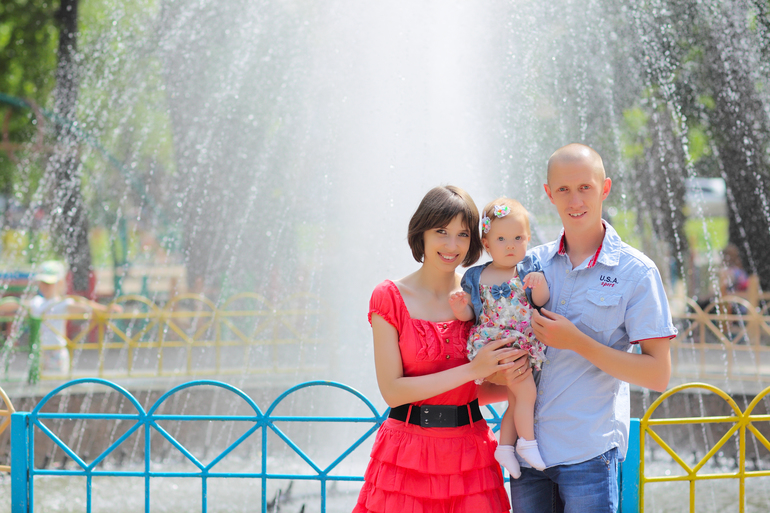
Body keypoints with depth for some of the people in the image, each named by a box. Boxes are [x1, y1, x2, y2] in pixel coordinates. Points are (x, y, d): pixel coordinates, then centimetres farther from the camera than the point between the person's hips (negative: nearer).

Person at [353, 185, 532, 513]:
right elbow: (392, 391, -11)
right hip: (407, 457, -2)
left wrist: (510, 381, -11)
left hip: (469, 454, 3)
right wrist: (472, 369, -16)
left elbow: (480, 391, 12)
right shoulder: (390, 297, -2)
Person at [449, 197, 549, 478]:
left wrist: (539, 284, -22)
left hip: (524, 344, 4)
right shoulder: (476, 277, 3)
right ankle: (527, 442, -3)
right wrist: (459, 307, -17)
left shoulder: (529, 268, 6)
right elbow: (469, 313, 5)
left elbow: (541, 301, -3)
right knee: (526, 391, -15)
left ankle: (505, 445, 20)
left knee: (516, 400, 9)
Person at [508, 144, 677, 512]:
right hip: (528, 447, 4)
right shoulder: (533, 263, 10)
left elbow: (658, 375, -7)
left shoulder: (636, 272, -3)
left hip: (590, 453, -4)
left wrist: (577, 342, -14)